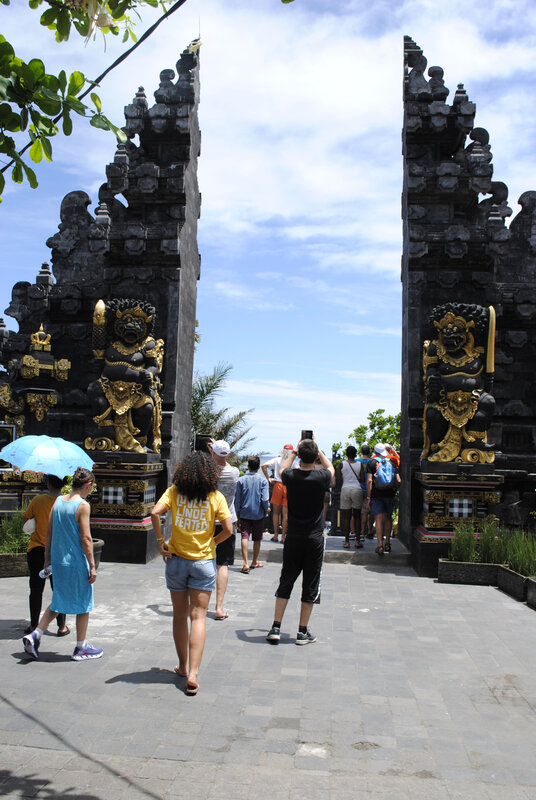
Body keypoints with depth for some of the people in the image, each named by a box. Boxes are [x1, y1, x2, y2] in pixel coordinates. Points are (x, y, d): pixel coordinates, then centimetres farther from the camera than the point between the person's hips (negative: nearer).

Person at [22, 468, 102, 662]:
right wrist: (92, 566, -11)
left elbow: (49, 533, 9)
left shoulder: (58, 501, 5)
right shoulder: (83, 505, -15)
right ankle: (81, 647, 18)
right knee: (83, 603, 8)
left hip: (58, 560, 7)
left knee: (59, 600, 21)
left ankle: (35, 635, 11)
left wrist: (48, 558, 18)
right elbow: (86, 539, -16)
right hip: (76, 562, -7)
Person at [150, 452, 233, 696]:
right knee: (198, 617, 2)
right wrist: (212, 542, 7)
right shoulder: (215, 496, -7)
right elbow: (228, 530, -10)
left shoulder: (174, 492, -5)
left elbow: (155, 513, -19)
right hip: (204, 562, -1)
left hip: (176, 559, 1)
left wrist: (161, 542, -8)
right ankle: (193, 673, -6)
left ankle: (183, 666, 28)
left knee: (180, 615, 15)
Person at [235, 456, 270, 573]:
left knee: (245, 537, -3)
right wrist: (267, 509, 9)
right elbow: (264, 499, -12)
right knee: (257, 539, 14)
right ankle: (255, 562, 27)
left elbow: (237, 500, 1)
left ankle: (245, 564, -14)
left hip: (244, 514, 0)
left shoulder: (241, 480, -1)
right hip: (258, 514, 0)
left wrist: (238, 516, 9)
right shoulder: (262, 480, -6)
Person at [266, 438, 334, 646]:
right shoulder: (321, 477, -12)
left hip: (293, 538, 2)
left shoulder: (291, 476, -9)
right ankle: (303, 632, 13)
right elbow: (331, 468, 14)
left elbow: (283, 468, 18)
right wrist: (318, 451, 18)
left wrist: (294, 452, 23)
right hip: (315, 539, -2)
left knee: (285, 582, 12)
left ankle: (275, 628, 13)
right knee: (311, 585, 7)